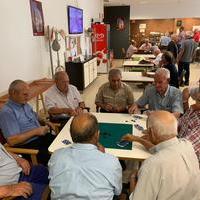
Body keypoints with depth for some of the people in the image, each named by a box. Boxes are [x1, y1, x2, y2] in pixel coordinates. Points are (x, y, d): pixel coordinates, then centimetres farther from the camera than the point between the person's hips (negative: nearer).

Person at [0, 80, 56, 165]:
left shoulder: (25, 104, 12)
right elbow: (12, 140, -21)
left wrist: (44, 124, 5)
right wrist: (35, 131, -18)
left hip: (41, 136, 9)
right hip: (27, 145, -8)